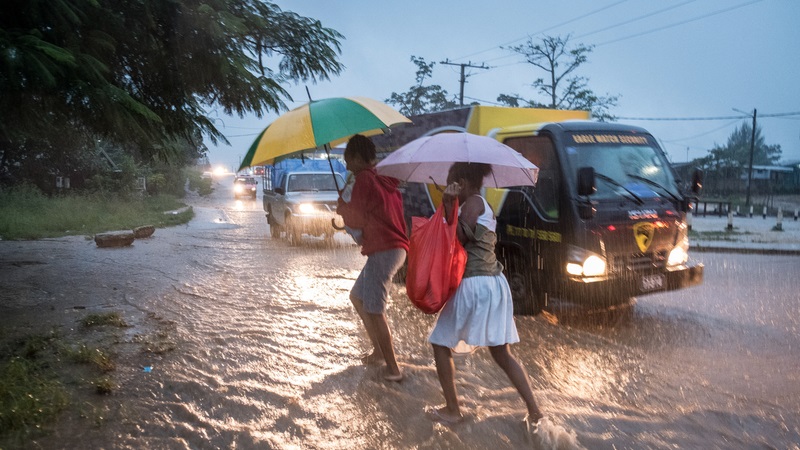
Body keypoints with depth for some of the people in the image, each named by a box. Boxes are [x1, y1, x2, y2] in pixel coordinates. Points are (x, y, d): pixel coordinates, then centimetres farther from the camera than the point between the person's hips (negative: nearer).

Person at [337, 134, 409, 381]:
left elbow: (357, 218, -10)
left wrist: (342, 207, 9)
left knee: (374, 310, -6)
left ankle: (393, 368, -1)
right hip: (395, 247, 10)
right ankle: (379, 350, 26)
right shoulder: (384, 178, 17)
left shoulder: (364, 178, -10)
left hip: (383, 250, -10)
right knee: (357, 296, 21)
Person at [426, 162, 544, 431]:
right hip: (495, 283, 9)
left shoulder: (473, 202, -10)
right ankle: (534, 411, 13)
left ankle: (452, 410, 15)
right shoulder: (485, 207, 16)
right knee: (502, 354, 14)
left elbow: (459, 237, -17)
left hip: (473, 285, -9)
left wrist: (449, 205, -21)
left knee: (441, 344, 9)